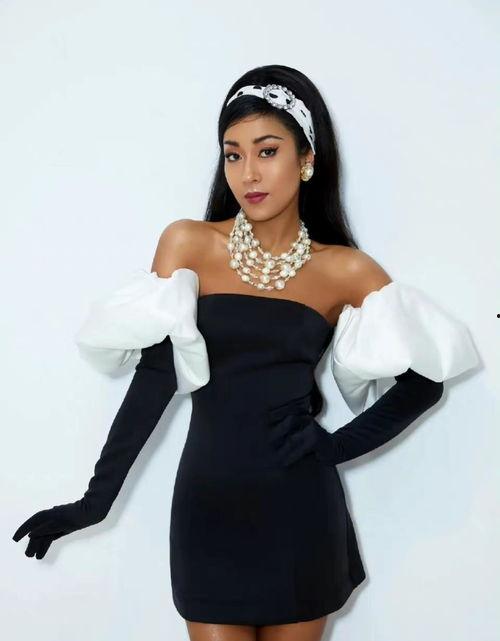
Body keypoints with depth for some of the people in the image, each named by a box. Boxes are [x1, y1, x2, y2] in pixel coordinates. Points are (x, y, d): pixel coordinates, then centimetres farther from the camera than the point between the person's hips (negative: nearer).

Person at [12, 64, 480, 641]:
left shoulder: (345, 270, 0)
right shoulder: (188, 243, -1)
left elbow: (427, 377, 1)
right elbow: (155, 374, -5)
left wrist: (340, 444, -7)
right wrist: (96, 498, -8)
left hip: (300, 509, 1)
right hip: (208, 504, 0)